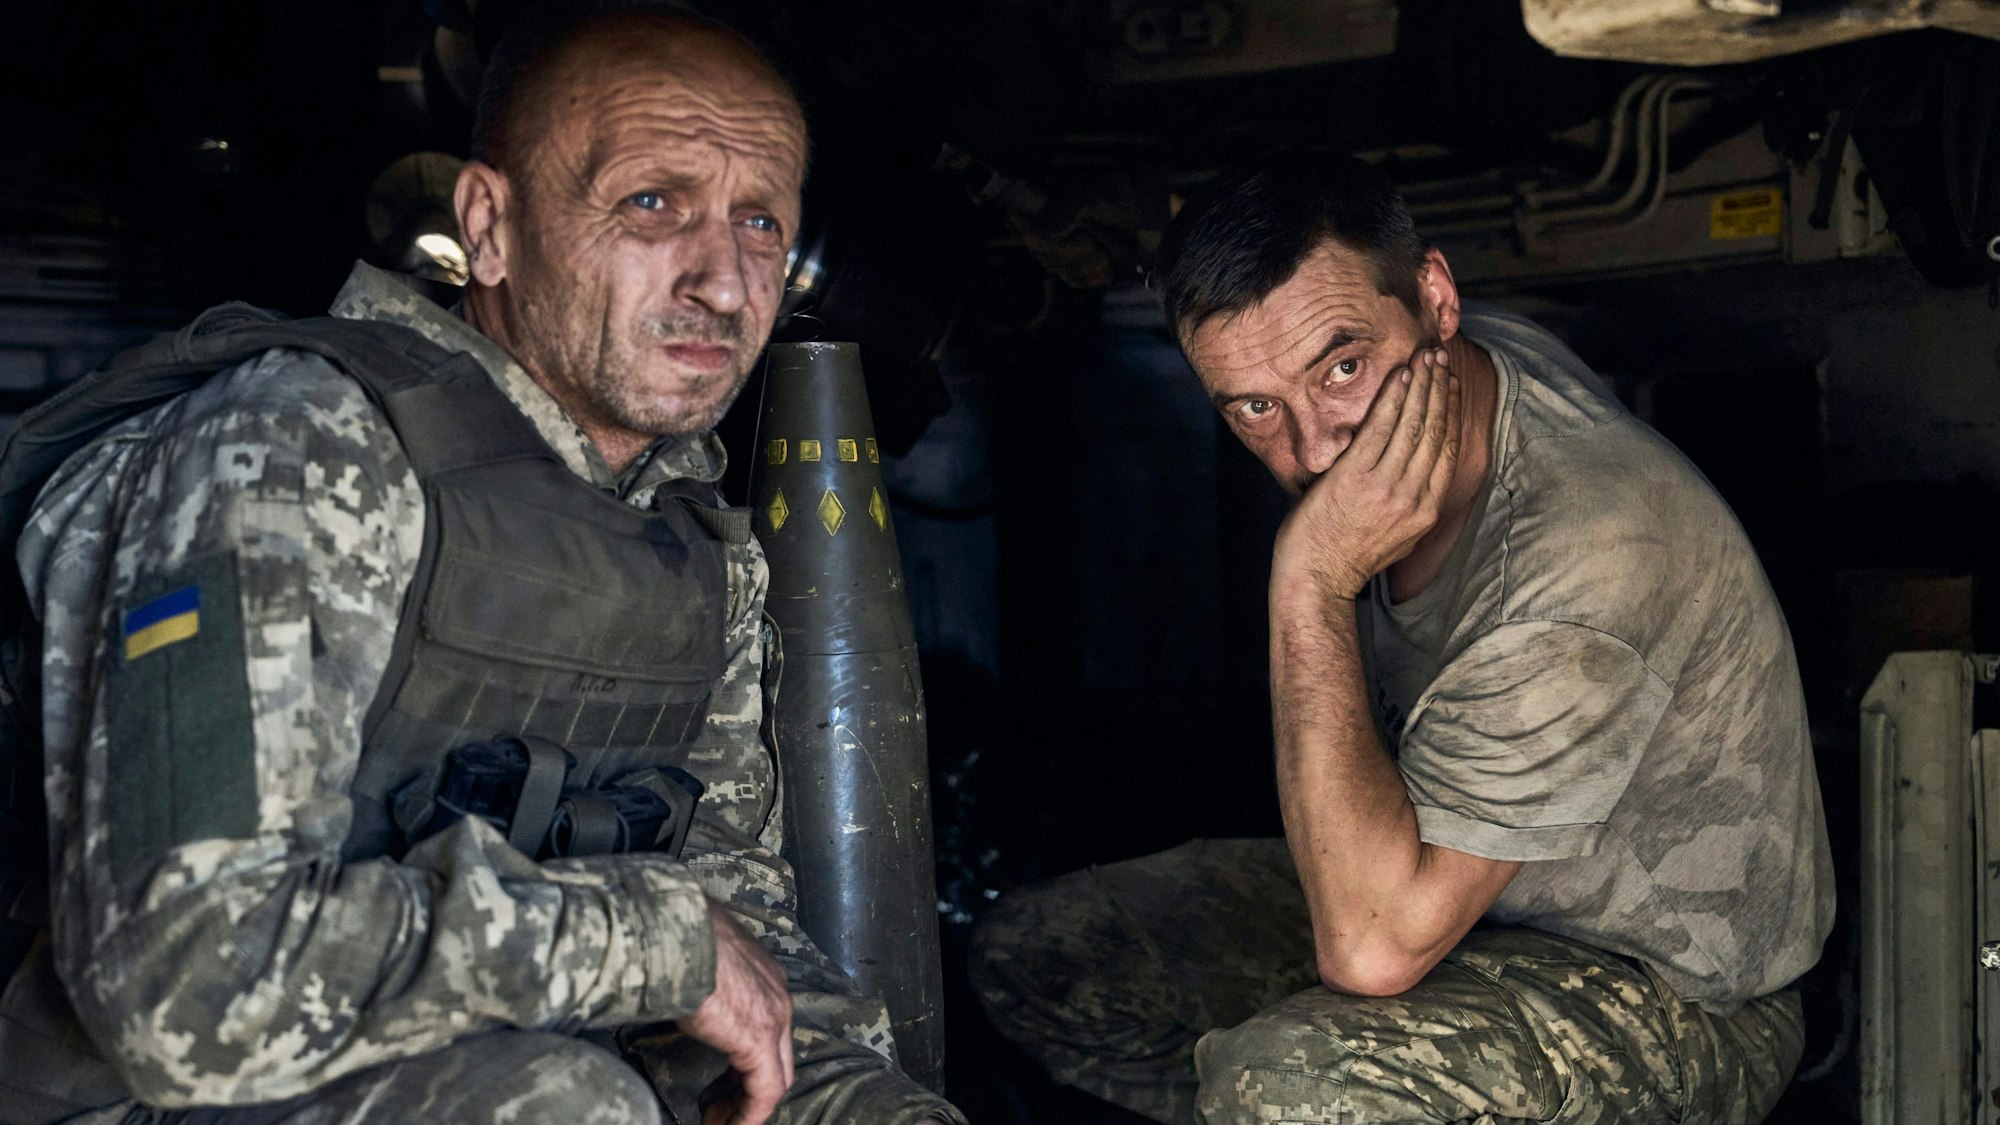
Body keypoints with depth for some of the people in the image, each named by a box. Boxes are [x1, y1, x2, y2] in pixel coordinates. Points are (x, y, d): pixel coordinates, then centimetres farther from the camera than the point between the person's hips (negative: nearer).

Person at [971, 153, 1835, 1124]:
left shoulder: (1583, 571, -35)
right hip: (1460, 879, 8)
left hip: (1677, 995, -8)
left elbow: (1374, 949, -36)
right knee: (1028, 958, 2)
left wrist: (1312, 585, -35)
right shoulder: (1396, 403, -10)